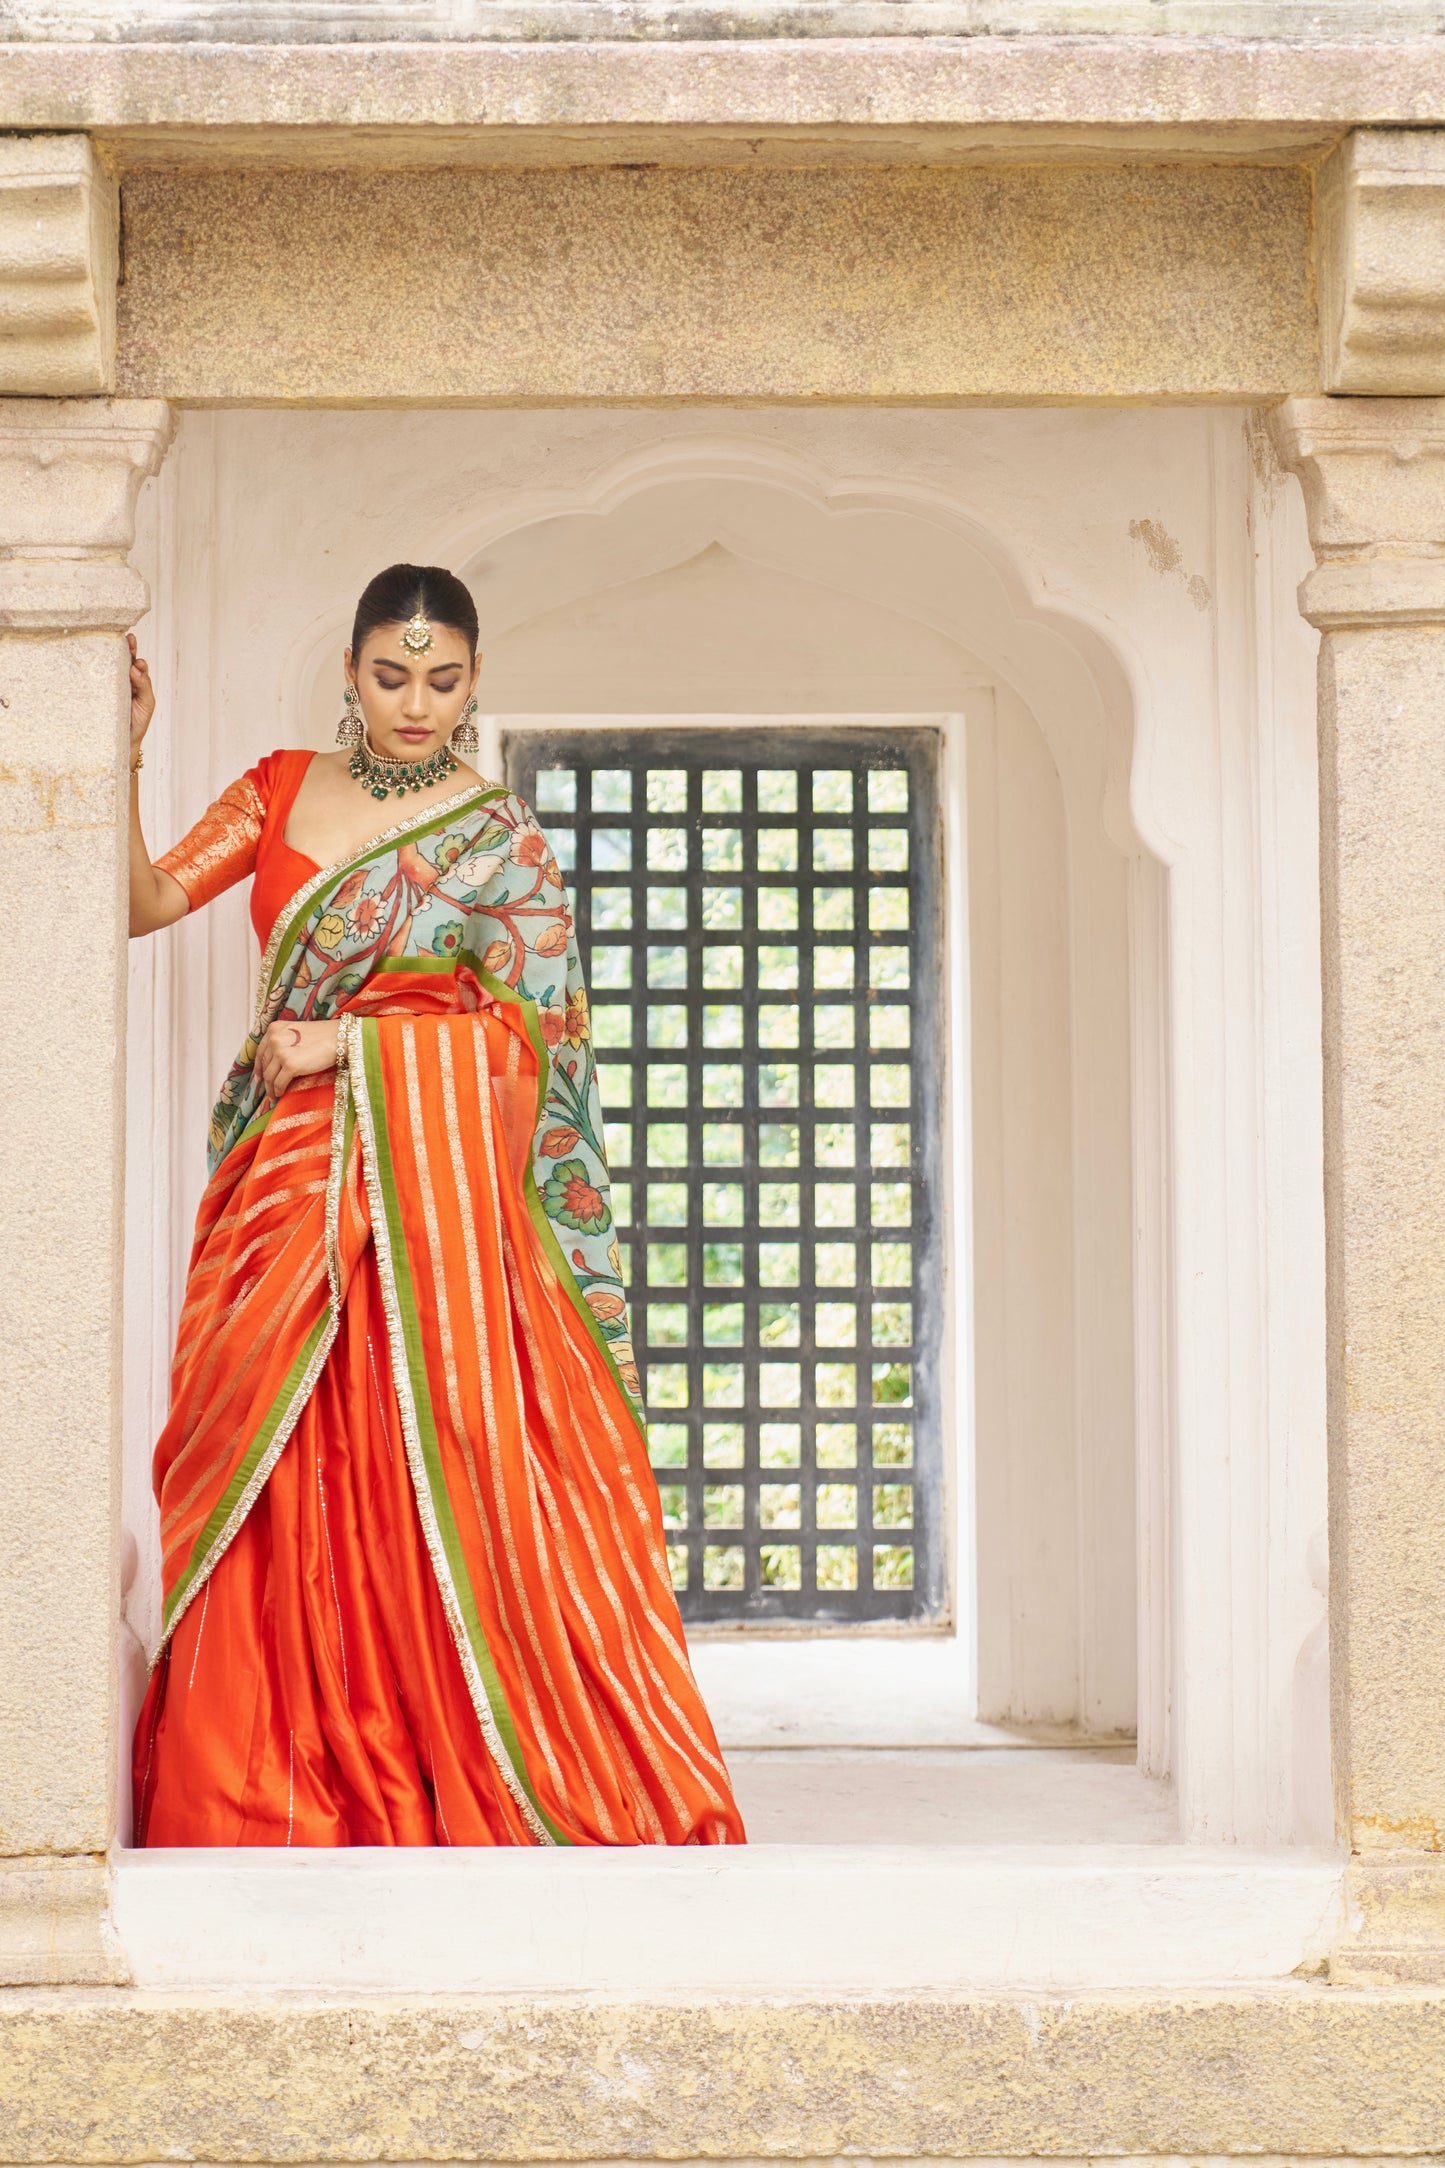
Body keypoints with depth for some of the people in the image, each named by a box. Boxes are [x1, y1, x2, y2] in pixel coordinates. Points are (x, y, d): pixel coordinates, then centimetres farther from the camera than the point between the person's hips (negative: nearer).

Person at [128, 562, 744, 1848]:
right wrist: (121, 761, -7)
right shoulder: (281, 790, 12)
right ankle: (266, 1804, 10)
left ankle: (448, 1799, 3)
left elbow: (519, 1021, -6)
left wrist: (347, 1041, -12)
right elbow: (146, 903, 5)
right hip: (282, 1192, 4)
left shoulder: (500, 839, 1)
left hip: (429, 1191, -3)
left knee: (434, 1491, -6)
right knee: (280, 1497, 2)